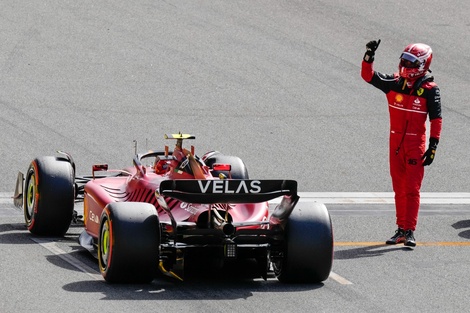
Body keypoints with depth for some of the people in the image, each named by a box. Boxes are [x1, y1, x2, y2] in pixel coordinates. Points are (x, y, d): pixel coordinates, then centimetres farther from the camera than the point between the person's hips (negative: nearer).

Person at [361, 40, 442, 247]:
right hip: (396, 142, 4)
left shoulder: (430, 90, -7)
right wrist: (369, 56, -13)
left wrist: (433, 146, -10)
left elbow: (436, 119, -6)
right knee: (399, 188, 10)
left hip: (416, 144, -4)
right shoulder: (394, 83, 3)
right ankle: (401, 229, 17)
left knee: (412, 188, -7)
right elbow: (368, 76, 3)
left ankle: (410, 231, -7)